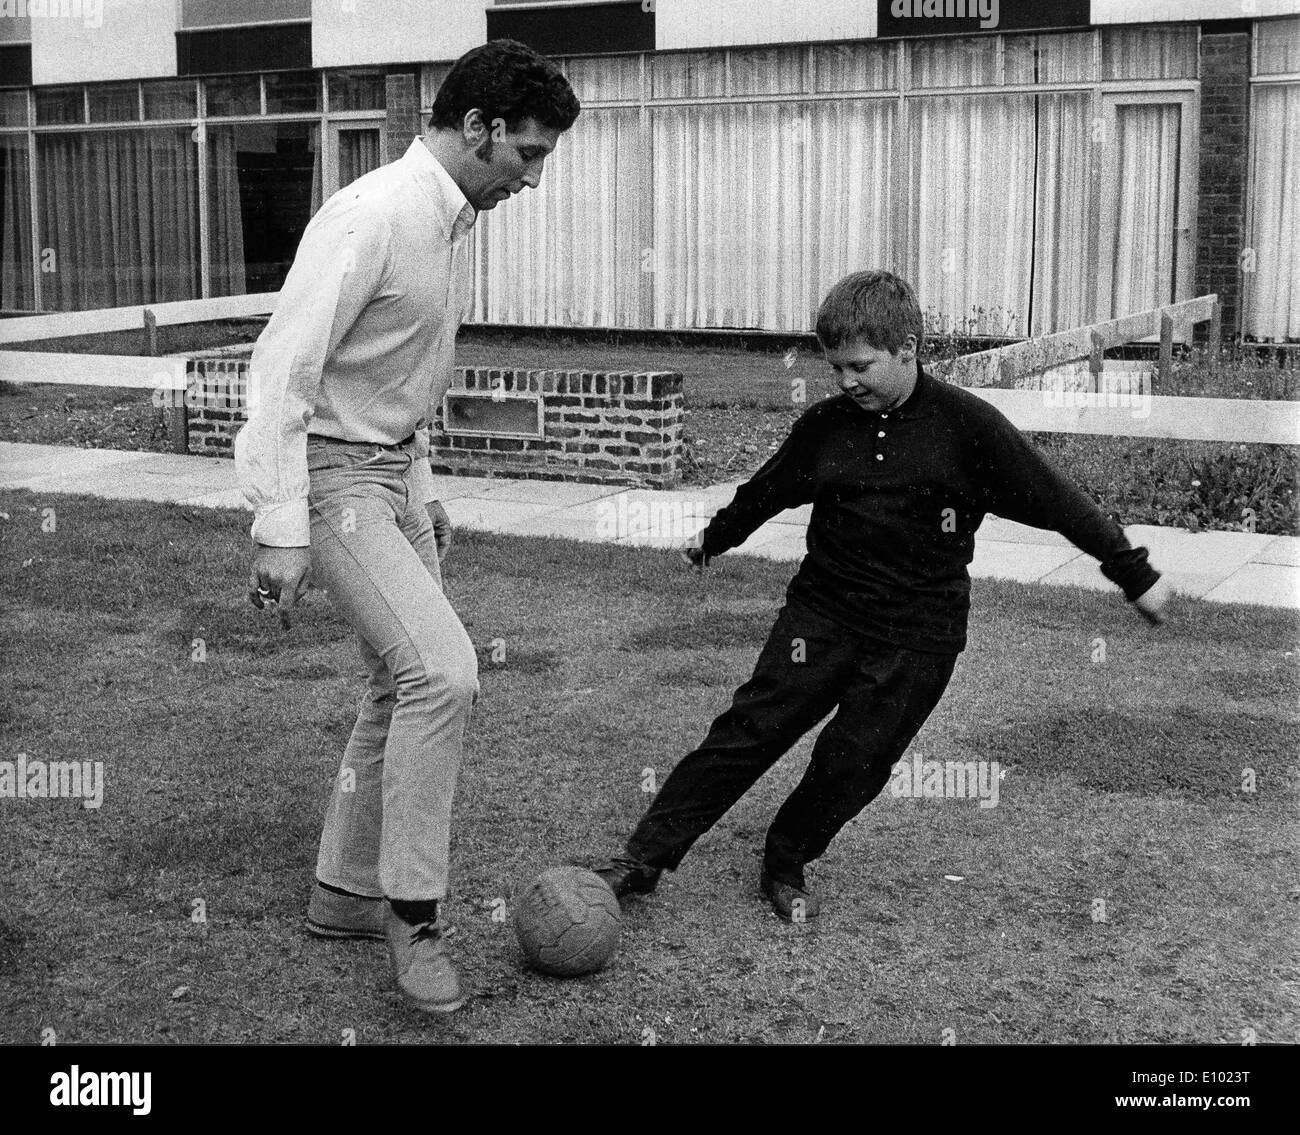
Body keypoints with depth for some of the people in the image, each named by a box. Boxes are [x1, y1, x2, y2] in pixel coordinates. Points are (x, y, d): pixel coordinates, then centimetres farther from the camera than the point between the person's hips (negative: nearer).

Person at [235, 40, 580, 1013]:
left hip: (393, 472, 10)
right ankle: (413, 908, -6)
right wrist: (281, 529, -26)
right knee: (442, 672, -20)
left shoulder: (451, 222, 9)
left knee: (408, 684, 12)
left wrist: (422, 487, 23)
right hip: (332, 475, -10)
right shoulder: (372, 219, -21)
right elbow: (283, 367, -23)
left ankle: (346, 893, 26)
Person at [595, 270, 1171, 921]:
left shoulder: (967, 426, -9)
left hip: (917, 638, -2)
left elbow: (1056, 502, -4)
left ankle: (786, 867, 21)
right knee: (750, 731, -5)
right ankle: (643, 860, -2)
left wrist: (1136, 575, 0)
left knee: (853, 764, -4)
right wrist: (716, 537, 36)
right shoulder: (825, 425, 2)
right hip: (821, 615, 2)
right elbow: (768, 489, 21)